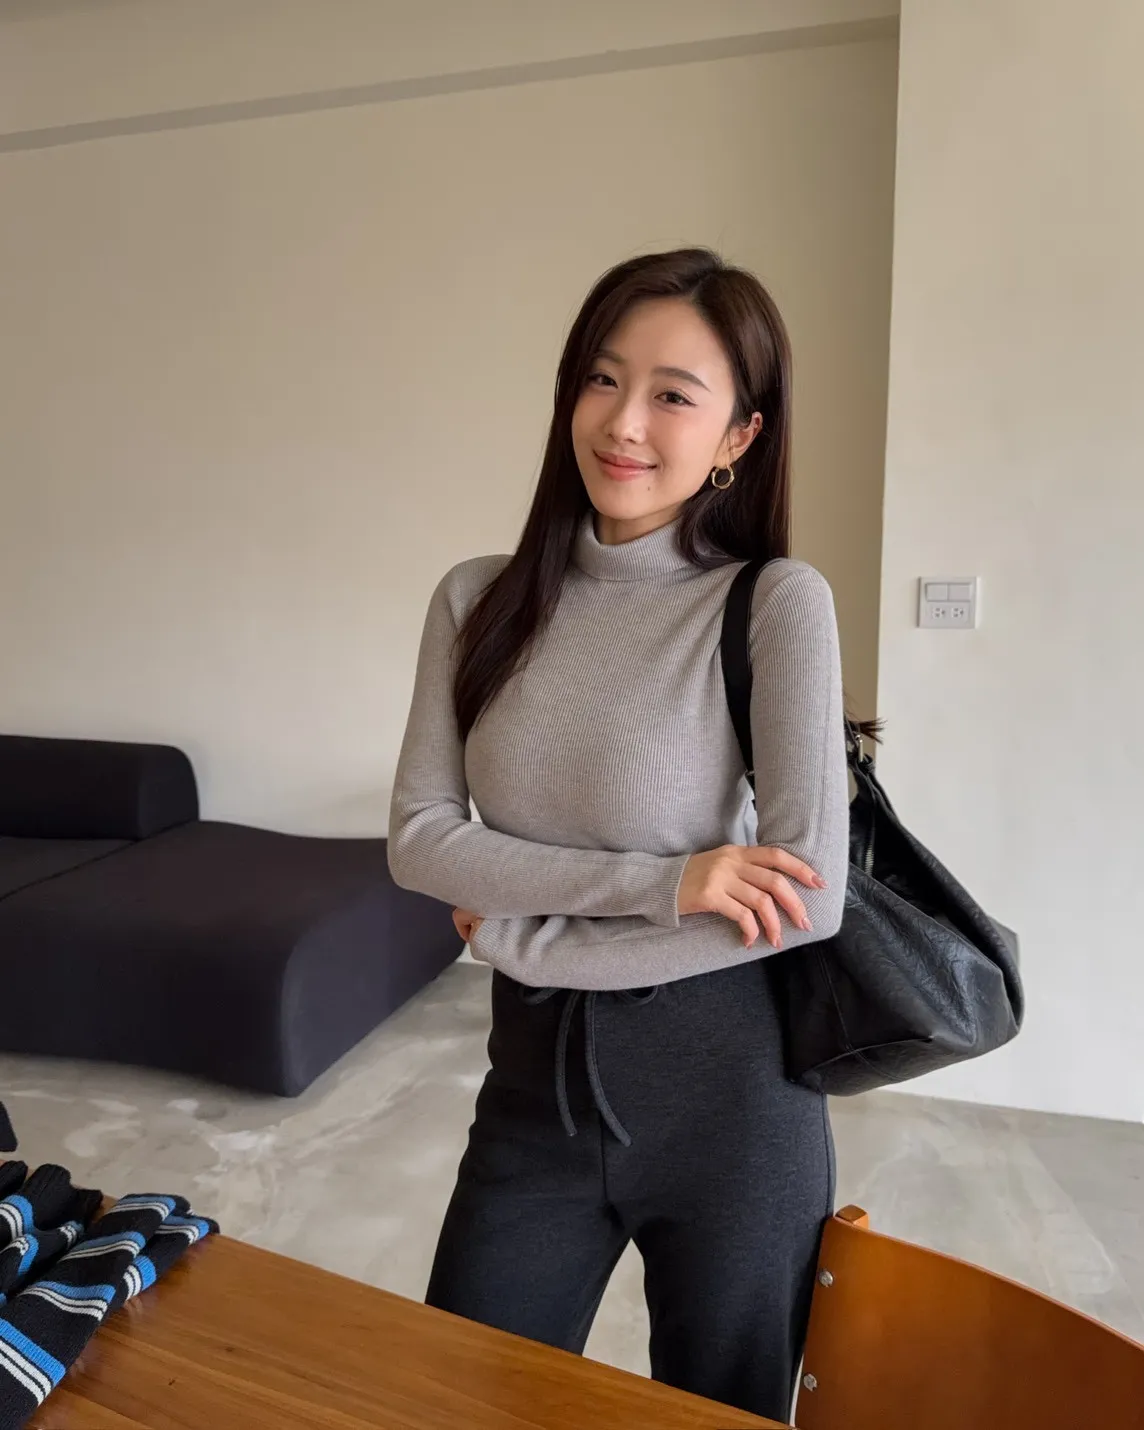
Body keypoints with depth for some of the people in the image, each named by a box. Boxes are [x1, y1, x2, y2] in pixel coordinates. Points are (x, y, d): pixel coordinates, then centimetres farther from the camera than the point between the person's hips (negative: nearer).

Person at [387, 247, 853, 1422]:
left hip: (725, 1090, -2)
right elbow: (416, 839, -7)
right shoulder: (479, 600, -3)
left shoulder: (776, 603, -15)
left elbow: (807, 902, -20)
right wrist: (654, 882, -20)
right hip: (535, 1079, 3)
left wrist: (511, 931, -13)